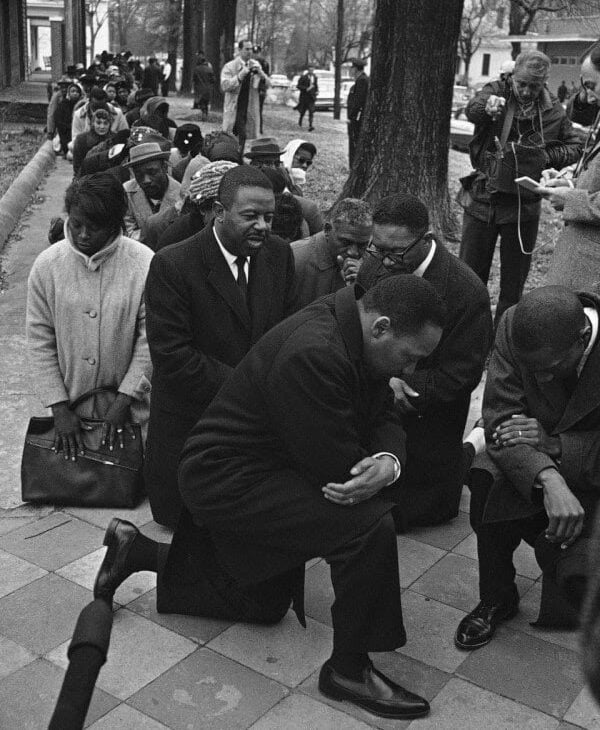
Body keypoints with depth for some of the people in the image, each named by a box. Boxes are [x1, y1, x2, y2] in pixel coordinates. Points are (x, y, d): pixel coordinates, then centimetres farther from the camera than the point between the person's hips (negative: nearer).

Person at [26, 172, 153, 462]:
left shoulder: (145, 265, -12)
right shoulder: (46, 266, -5)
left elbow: (150, 340, -9)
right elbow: (40, 342, -2)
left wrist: (124, 400, -12)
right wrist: (59, 407, -8)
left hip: (129, 408, -1)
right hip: (69, 408, 2)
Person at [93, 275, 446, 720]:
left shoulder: (355, 337, -2)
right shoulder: (313, 354, -33)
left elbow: (384, 417, 2)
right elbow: (337, 468, -28)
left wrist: (388, 461, -20)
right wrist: (383, 476, -10)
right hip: (230, 480, -10)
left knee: (266, 605, 24)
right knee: (370, 524, -25)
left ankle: (137, 553, 33)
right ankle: (349, 670, -6)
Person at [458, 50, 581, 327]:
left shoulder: (553, 111, 1)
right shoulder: (497, 91, -4)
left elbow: (575, 146, 12)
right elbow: (472, 110, -25)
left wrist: (549, 156, -9)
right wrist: (487, 105, -49)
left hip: (523, 206, 1)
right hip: (482, 200, -1)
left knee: (513, 285, 9)